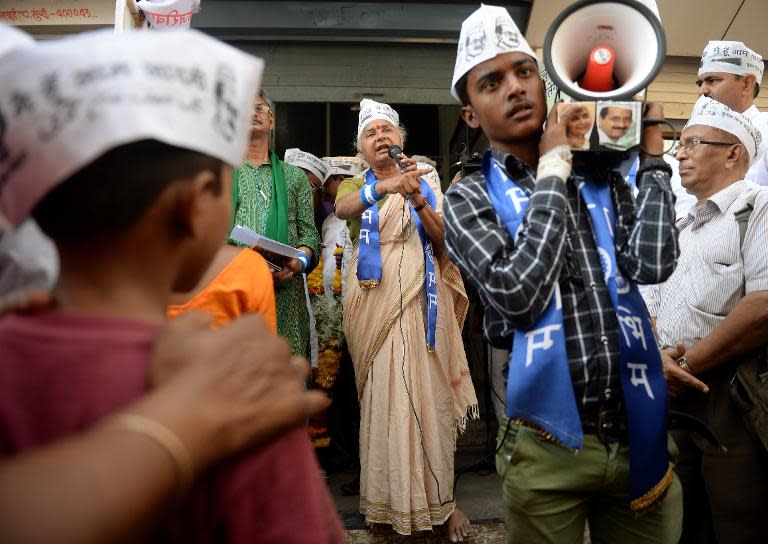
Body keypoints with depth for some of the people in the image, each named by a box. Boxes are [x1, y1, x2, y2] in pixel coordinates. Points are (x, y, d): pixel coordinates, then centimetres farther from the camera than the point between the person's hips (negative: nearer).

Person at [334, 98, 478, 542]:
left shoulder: (425, 178, 11)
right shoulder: (356, 185, 12)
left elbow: (445, 239, 2)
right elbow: (342, 208, -13)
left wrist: (418, 200, -14)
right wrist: (385, 186, -30)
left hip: (418, 298, 0)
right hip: (374, 301, 1)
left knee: (425, 393, -3)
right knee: (380, 396, 1)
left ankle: (439, 498, 6)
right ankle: (389, 496, 14)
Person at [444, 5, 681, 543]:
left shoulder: (604, 179, 6)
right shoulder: (469, 197, -3)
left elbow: (652, 264, -10)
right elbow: (518, 294, -19)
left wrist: (652, 156, 0)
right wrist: (553, 171, -12)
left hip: (639, 434, 3)